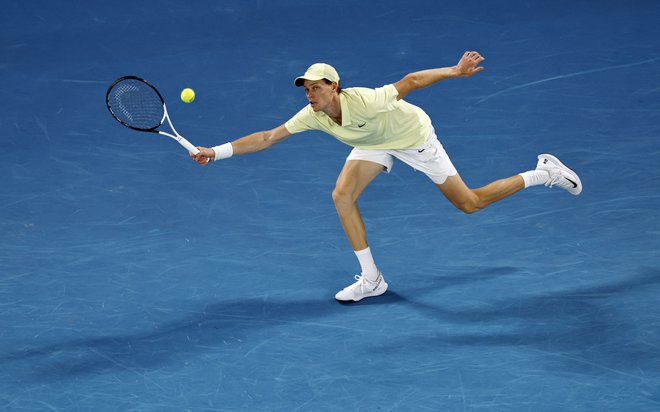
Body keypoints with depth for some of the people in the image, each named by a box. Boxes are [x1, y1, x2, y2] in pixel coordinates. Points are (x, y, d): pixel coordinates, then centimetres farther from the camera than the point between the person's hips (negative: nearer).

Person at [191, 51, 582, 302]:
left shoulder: (365, 102, -39)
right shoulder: (312, 115, -21)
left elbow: (409, 81, -30)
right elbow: (268, 137, -18)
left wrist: (455, 71, -30)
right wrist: (218, 152, -25)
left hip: (415, 136, -6)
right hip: (376, 145, 6)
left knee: (470, 203, -3)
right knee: (342, 195, -14)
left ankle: (544, 173, 17)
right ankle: (371, 278, -2)